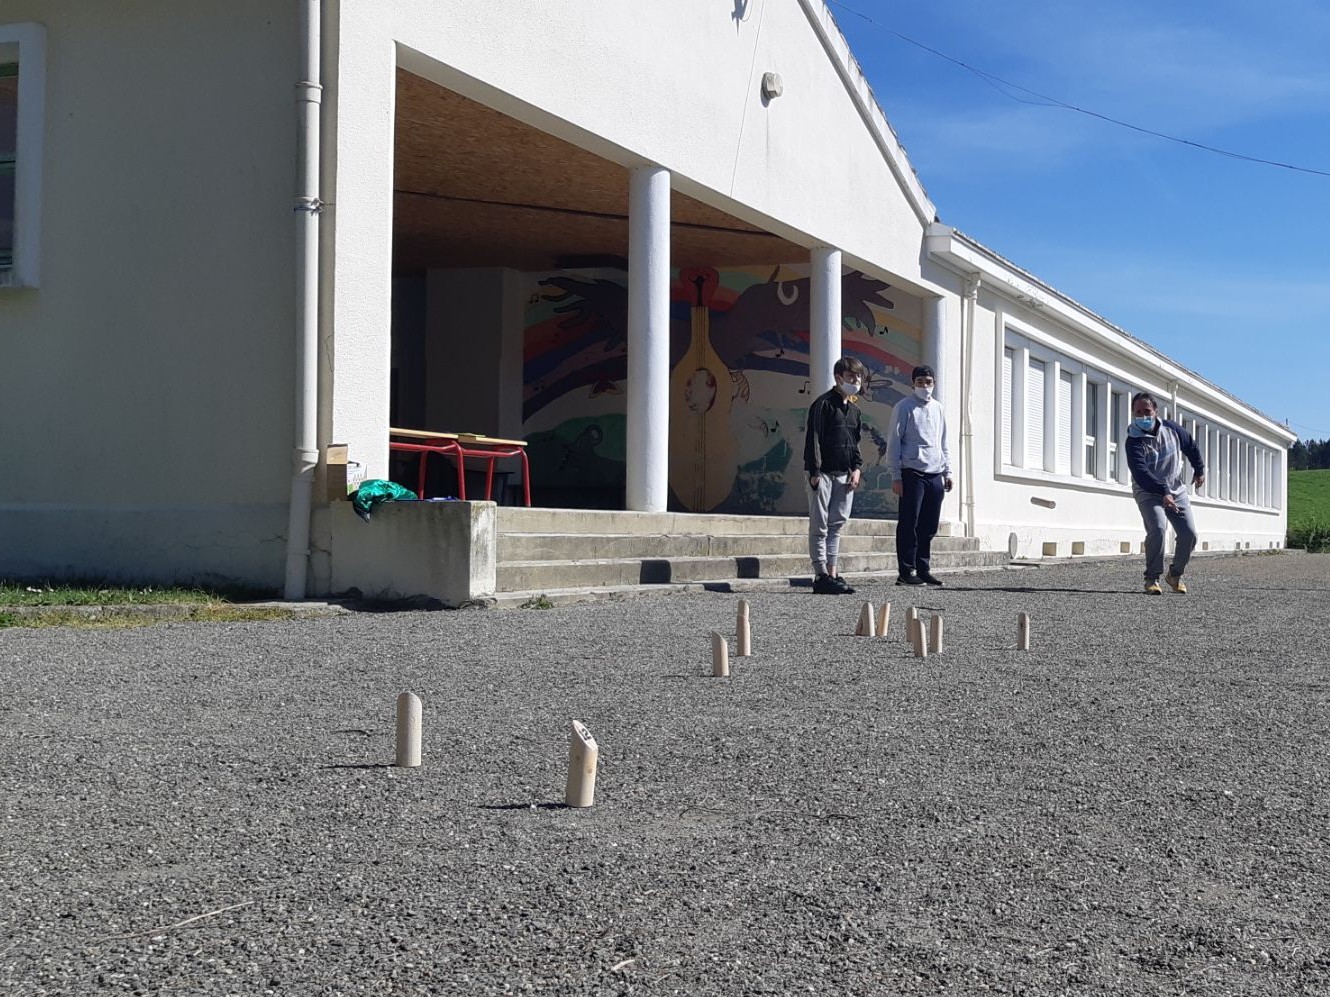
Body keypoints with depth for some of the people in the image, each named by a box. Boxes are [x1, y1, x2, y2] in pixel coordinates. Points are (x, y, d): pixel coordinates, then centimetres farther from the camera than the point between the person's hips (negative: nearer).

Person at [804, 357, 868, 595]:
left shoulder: (854, 409, 17)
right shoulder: (823, 404, -7)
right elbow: (813, 439, -12)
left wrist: (857, 468, 8)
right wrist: (815, 472, -18)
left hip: (845, 475, 8)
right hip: (824, 473, -8)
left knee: (837, 525, 9)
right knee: (819, 526, -4)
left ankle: (832, 574, 12)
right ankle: (821, 576, -4)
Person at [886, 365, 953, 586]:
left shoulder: (937, 408, 17)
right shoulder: (905, 407, -1)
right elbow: (894, 442, -3)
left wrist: (947, 471, 16)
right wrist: (896, 476, -8)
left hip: (935, 475, 6)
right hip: (912, 474, -6)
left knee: (929, 526, 7)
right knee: (909, 524, -5)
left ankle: (923, 570, 14)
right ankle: (906, 572, -2)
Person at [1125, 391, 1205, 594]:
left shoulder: (1171, 428, -5)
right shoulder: (1134, 441, -21)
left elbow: (1191, 446, 16)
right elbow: (1140, 473, -34)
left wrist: (1199, 469, 24)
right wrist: (1163, 493, -46)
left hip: (1176, 490, 5)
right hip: (1148, 493, -5)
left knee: (1189, 534, -4)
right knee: (1157, 528, -27)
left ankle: (1175, 574, 18)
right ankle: (1152, 578, -15)